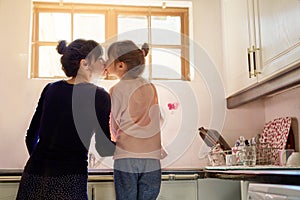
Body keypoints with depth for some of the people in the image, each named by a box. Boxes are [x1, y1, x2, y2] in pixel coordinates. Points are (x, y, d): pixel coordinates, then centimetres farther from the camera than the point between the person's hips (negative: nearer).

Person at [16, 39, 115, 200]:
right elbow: (103, 149, -5)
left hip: (33, 175, 5)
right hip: (68, 182, -5)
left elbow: (31, 137, 14)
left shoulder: (50, 89, 8)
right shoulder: (99, 97, -6)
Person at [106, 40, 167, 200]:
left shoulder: (117, 90, -5)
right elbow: (155, 124, 12)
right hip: (152, 160, 4)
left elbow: (114, 130, 3)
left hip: (126, 159, -4)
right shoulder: (151, 88, 8)